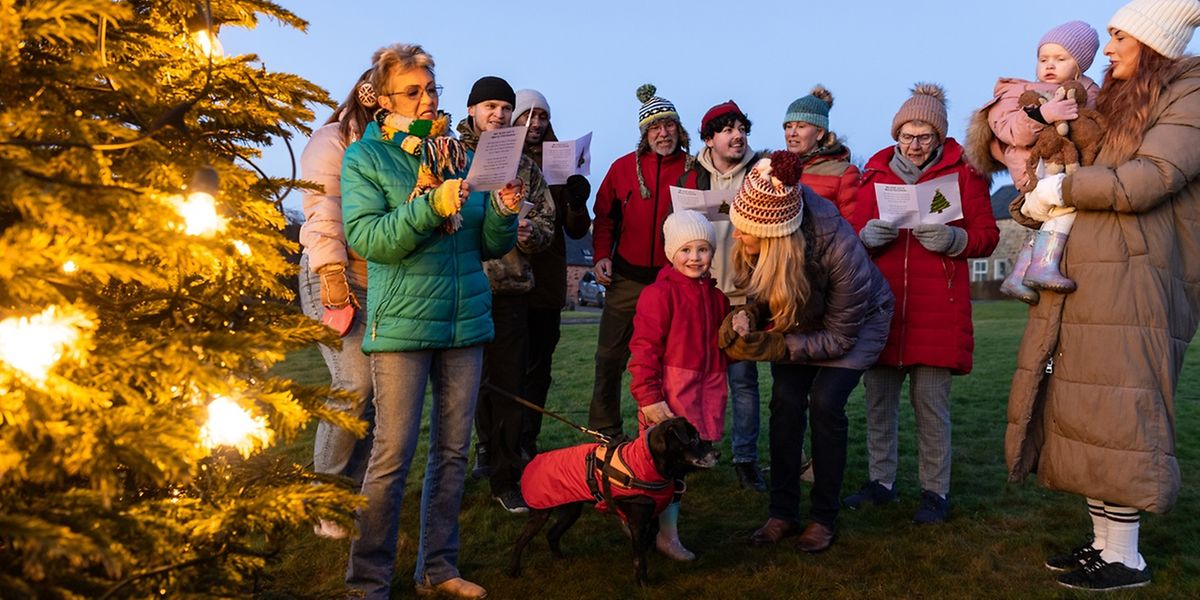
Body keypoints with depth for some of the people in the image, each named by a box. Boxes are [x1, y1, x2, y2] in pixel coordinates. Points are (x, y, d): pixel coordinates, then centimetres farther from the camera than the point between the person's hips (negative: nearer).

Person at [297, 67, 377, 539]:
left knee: (378, 388, 0)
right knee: (355, 383, -14)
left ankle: (351, 490, 11)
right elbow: (323, 210, -10)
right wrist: (331, 271, -17)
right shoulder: (332, 141, 1)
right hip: (338, 276, -6)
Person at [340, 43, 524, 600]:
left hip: (466, 321, 5)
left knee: (453, 450, 10)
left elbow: (490, 246, 11)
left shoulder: (461, 154, 11)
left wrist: (503, 211, -10)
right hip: (402, 324, -4)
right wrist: (431, 205, -24)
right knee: (392, 457, -3)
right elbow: (366, 237, -13)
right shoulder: (364, 157, 1)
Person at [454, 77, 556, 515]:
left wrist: (528, 231, -8)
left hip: (509, 290, 2)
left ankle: (506, 478, 16)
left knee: (508, 387, 5)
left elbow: (547, 227, 13)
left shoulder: (525, 167, 15)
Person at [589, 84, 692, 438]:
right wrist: (601, 256, -2)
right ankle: (604, 432, 18)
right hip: (628, 278, 1)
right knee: (610, 356, 5)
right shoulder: (624, 167, 6)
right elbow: (605, 216, 10)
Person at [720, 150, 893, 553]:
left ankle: (824, 518, -1)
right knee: (785, 401, -10)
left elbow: (839, 337, -28)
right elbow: (760, 293, -6)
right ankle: (783, 513, 0)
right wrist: (746, 317, -28)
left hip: (856, 320, -4)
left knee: (824, 403, -17)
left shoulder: (839, 249, -40)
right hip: (798, 320, 4)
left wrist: (773, 347, -35)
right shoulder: (753, 242, -28)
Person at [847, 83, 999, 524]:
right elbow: (854, 233, 13)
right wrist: (867, 236, -10)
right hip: (881, 303, 3)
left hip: (937, 307, -3)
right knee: (878, 397, 6)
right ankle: (881, 481, 21)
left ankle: (935, 491, 13)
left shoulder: (963, 171, 5)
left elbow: (987, 235, 3)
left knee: (931, 401, -1)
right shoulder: (875, 172, 11)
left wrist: (952, 238, -16)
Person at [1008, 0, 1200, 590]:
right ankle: (1103, 542, 16)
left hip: (1131, 285, -8)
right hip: (1080, 285, 8)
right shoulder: (1120, 105, 23)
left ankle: (1124, 560, 3)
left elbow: (1142, 181, -16)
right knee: (1085, 415, 7)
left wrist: (1057, 188, -5)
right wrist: (1034, 201, 10)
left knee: (1113, 420, -7)